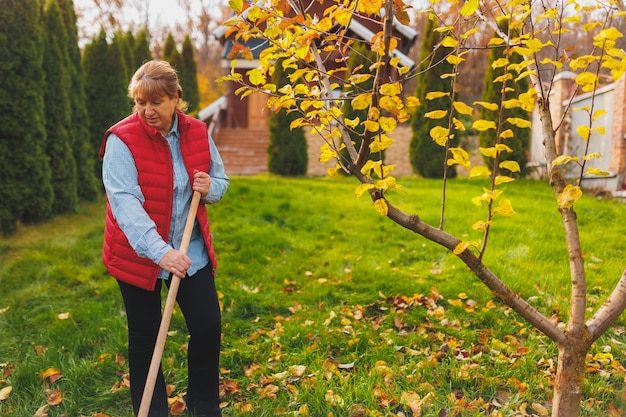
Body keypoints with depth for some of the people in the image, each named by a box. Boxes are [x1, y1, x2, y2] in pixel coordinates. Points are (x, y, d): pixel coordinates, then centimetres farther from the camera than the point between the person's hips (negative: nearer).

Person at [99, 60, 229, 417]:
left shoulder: (198, 133, -2)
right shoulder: (122, 139, -15)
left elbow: (221, 181, 11)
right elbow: (125, 201, -26)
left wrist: (210, 188, -15)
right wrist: (160, 252, -37)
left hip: (191, 251, 4)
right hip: (138, 256, -3)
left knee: (208, 326, 6)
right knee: (145, 336, 10)